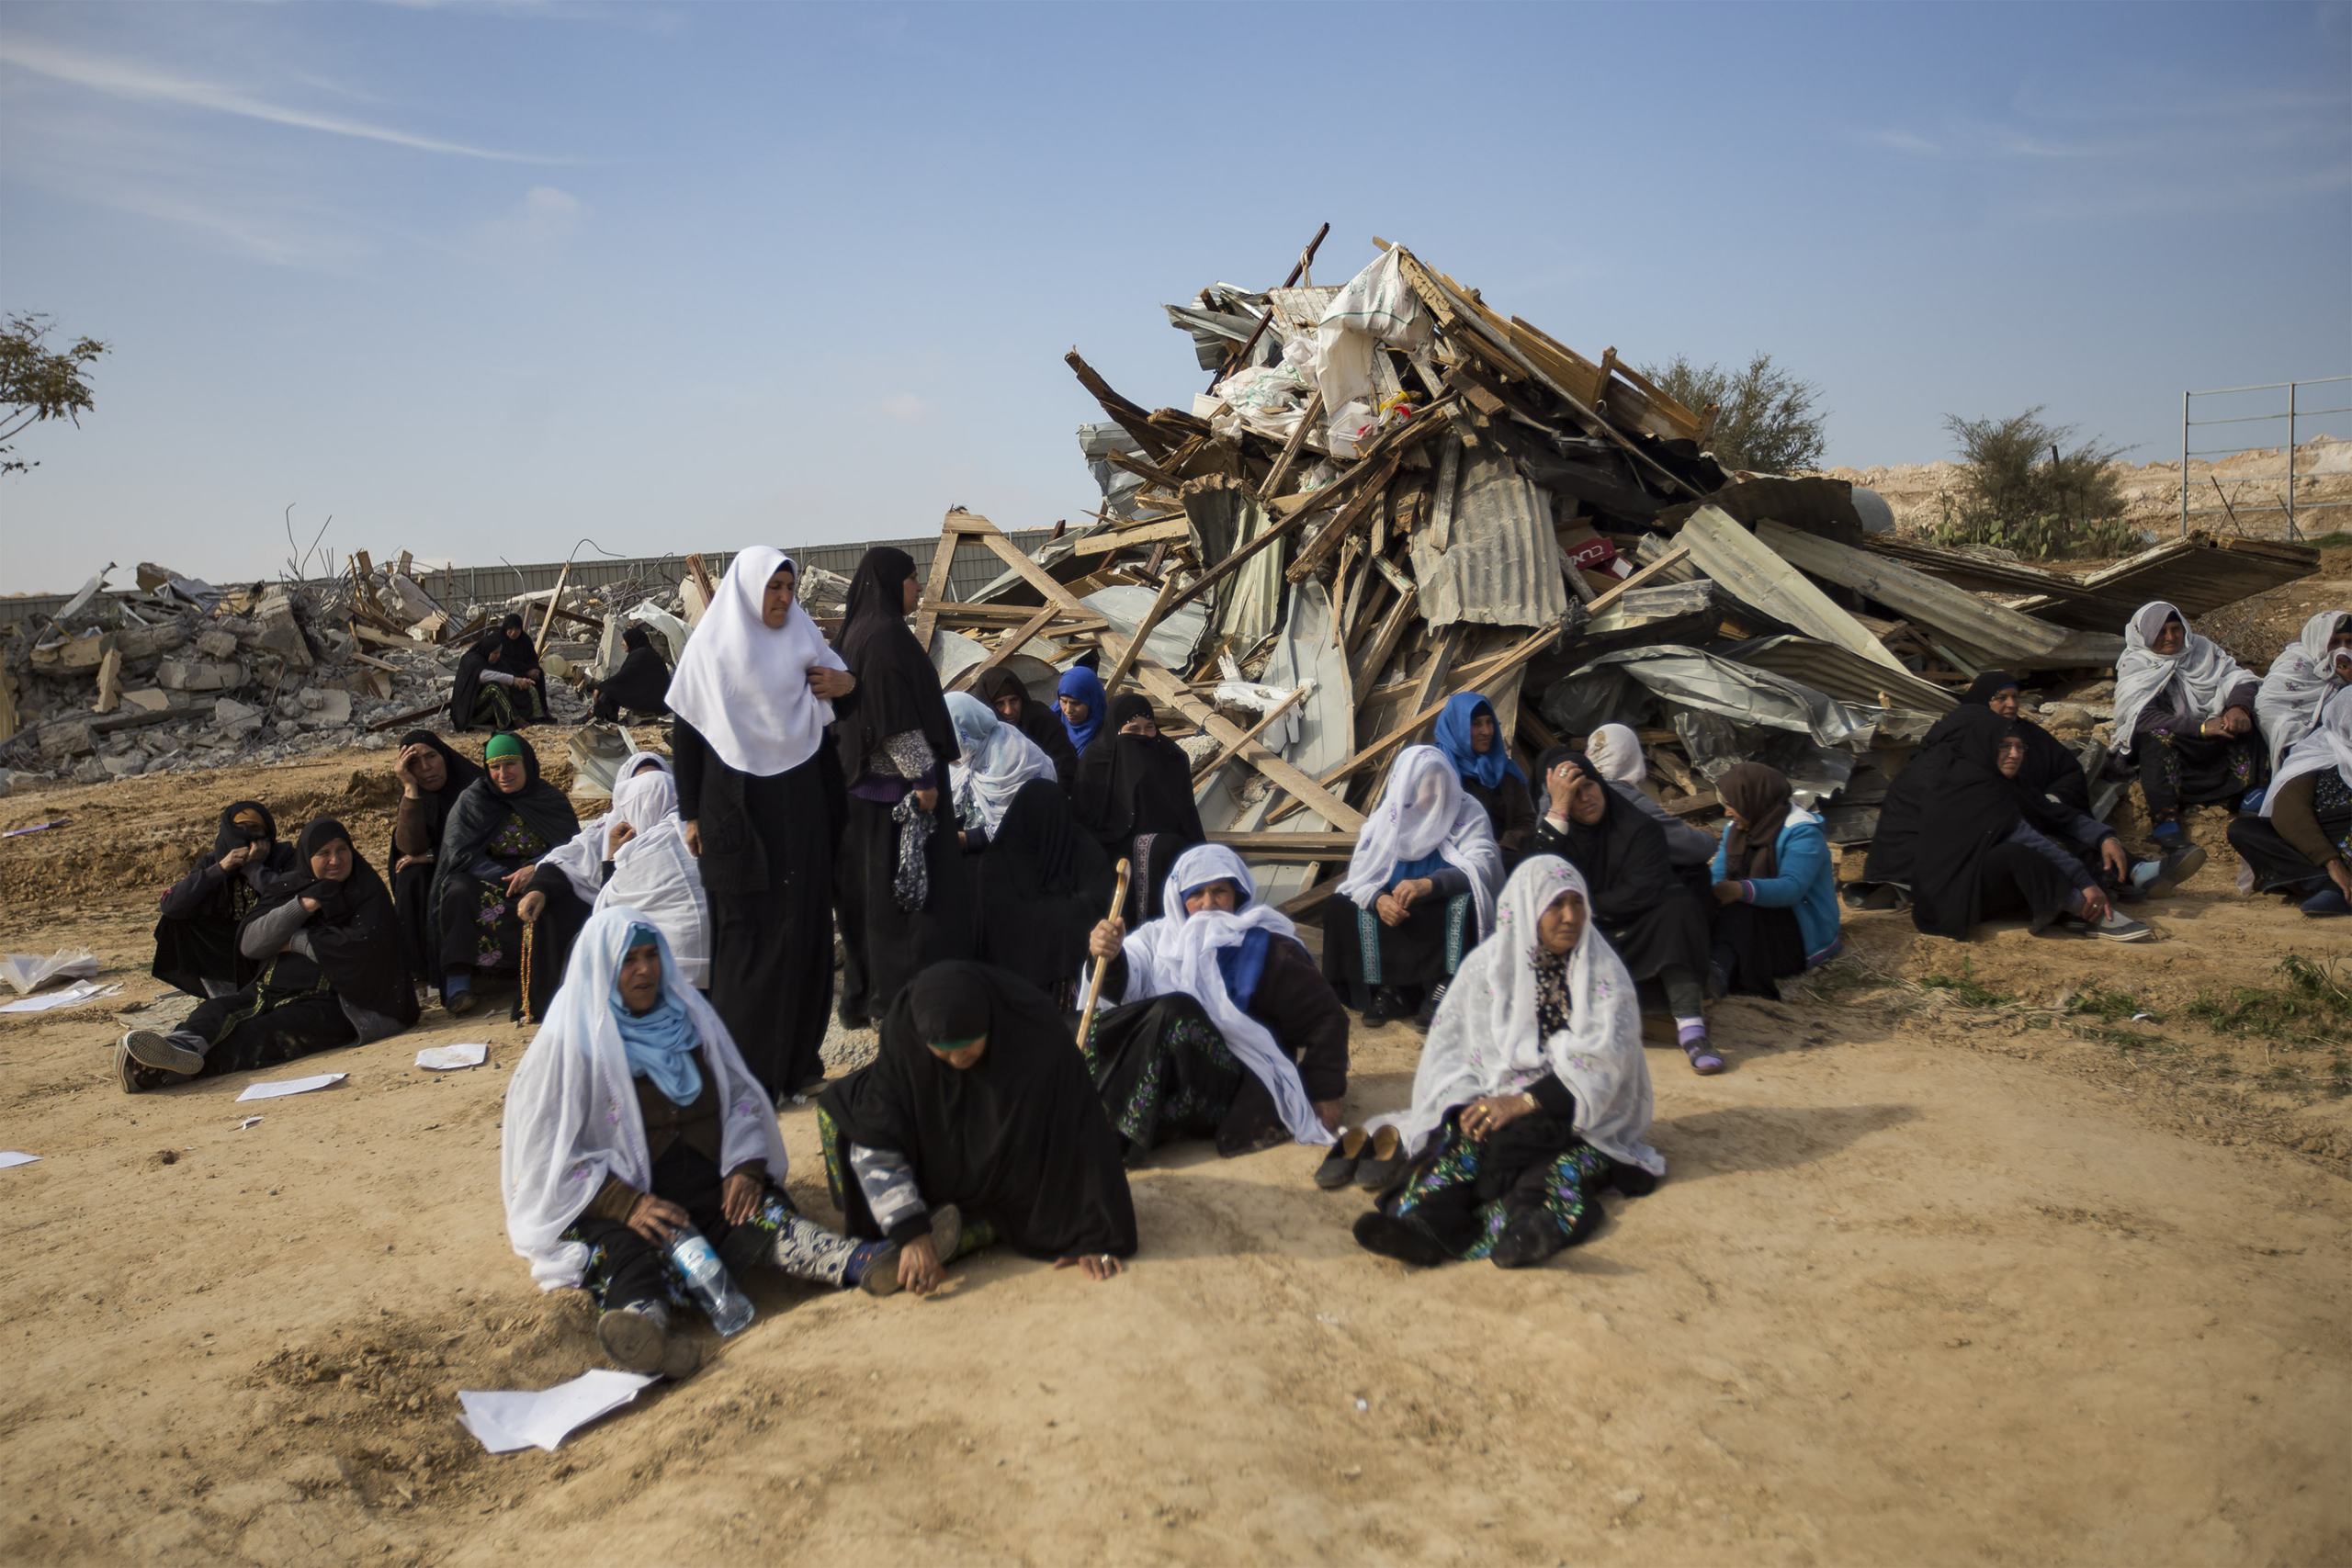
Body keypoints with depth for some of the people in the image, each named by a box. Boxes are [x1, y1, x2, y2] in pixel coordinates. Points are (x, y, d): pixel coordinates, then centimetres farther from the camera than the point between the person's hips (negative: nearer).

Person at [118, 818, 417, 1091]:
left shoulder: (369, 892, 2)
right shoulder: (287, 887, 14)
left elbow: (360, 948, -13)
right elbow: (249, 943, 2)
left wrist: (295, 941, -4)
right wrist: (302, 906, -11)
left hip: (330, 1004, -5)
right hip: (271, 992, 6)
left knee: (265, 1035, -30)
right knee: (215, 1011, -22)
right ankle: (185, 1044, -54)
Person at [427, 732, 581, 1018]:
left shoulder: (550, 798, 7)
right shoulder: (473, 800, 4)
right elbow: (459, 852, -7)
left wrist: (535, 868, -23)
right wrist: (508, 878, -20)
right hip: (486, 881, 0)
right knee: (459, 892, -33)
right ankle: (458, 988, -39)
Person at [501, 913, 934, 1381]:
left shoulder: (688, 1014, 13)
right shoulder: (568, 1044, 0)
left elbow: (741, 1096, 15)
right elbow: (546, 1151, -6)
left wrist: (744, 1167, -5)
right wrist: (627, 1204, -20)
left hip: (710, 1189, 4)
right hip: (610, 1208, -4)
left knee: (765, 1216, -27)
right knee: (623, 1253, -37)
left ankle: (858, 1264, -52)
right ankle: (640, 1324, -70)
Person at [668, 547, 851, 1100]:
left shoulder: (802, 639, 6)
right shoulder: (710, 646, -3)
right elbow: (685, 733, -1)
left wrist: (847, 682, -7)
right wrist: (691, 815, -5)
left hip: (800, 806, 4)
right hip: (737, 809, -4)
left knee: (804, 926, 6)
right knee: (749, 937, -2)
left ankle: (797, 1058, 18)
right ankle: (745, 1071, 6)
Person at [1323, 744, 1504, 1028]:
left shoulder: (1468, 813, -4)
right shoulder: (1386, 817, 3)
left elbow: (1484, 864, -20)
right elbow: (1360, 874, -4)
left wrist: (1429, 883, -37)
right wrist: (1377, 899, -29)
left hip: (1444, 918, -3)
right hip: (1393, 909, 3)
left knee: (1465, 903, -35)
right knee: (1337, 908, -19)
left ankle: (1440, 988, -27)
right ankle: (1389, 987, -22)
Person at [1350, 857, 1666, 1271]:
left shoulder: (1603, 972, 4)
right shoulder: (1487, 965, 10)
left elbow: (1603, 1059, -9)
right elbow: (1450, 1049, 5)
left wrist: (1523, 1102, -19)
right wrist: (1468, 1107, -16)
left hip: (1581, 1111, -2)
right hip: (1491, 1101, 2)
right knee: (1464, 1138, -32)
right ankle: (1420, 1225, -59)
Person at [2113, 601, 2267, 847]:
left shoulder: (2201, 648, 6)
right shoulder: (2134, 666, -7)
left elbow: (2239, 678, -4)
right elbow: (2144, 716, -23)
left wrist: (2238, 707, -28)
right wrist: (2201, 728, -32)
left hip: (2213, 743, 4)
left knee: (2243, 721, -20)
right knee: (2158, 735, -35)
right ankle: (2164, 819, -45)